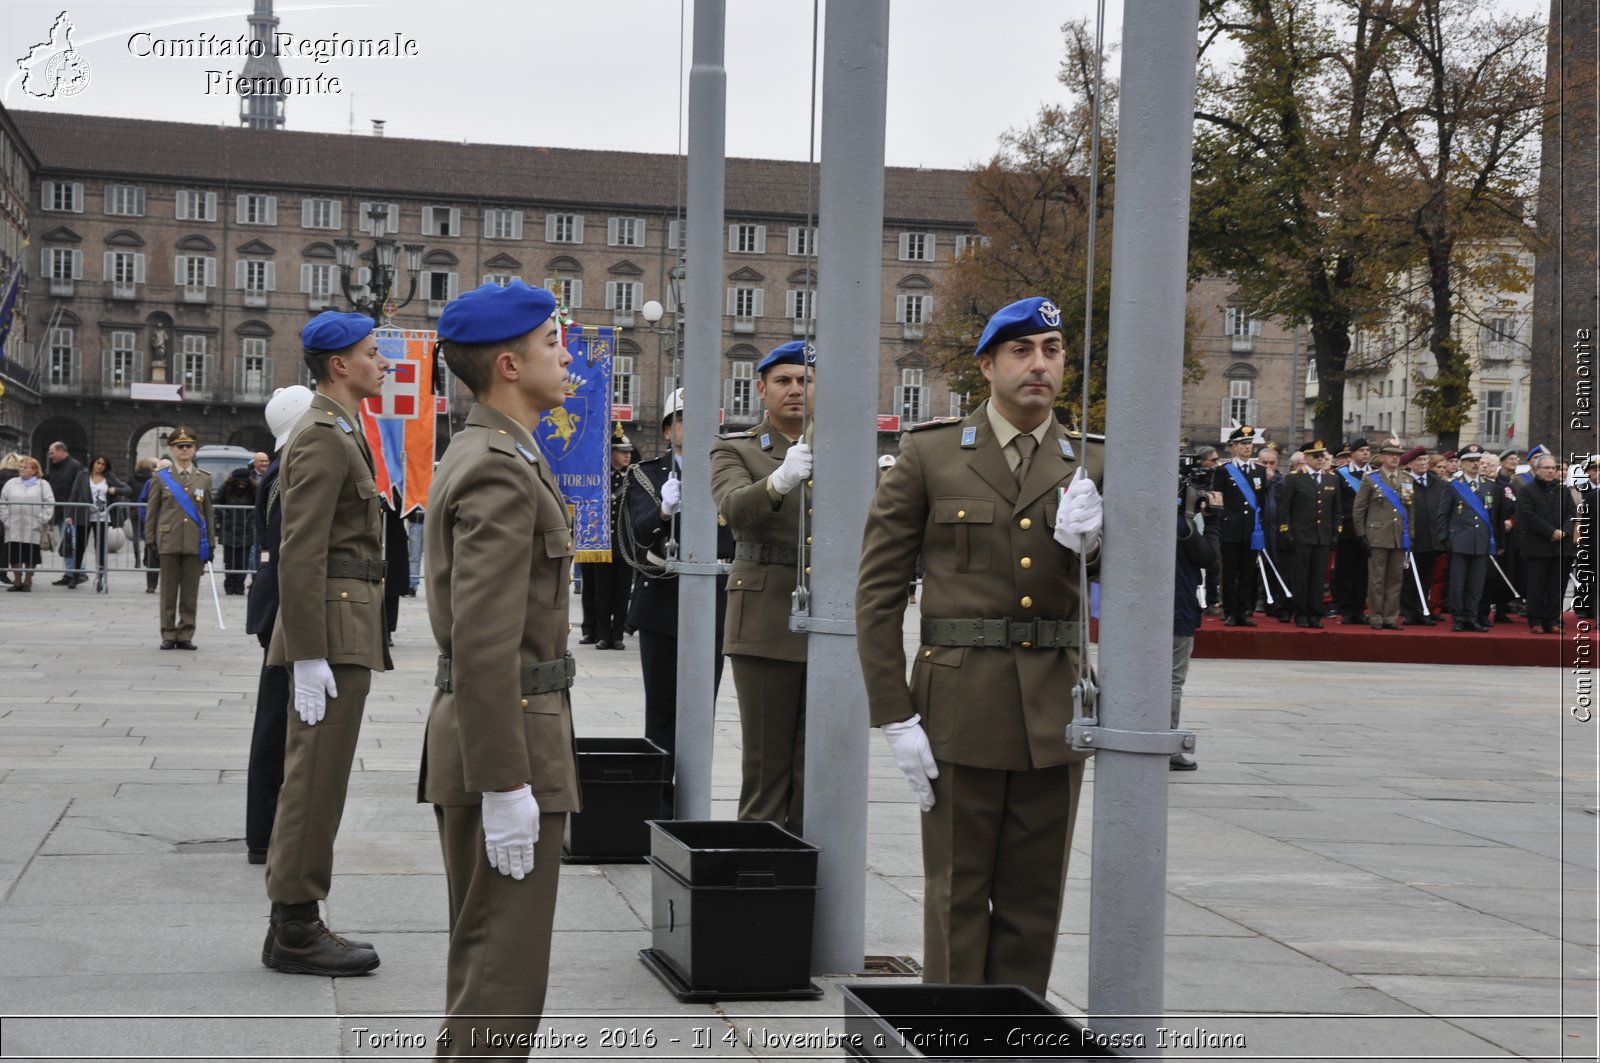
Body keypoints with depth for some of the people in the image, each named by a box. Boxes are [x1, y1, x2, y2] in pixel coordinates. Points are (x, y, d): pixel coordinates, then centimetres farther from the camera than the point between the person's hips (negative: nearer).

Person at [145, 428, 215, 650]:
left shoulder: (204, 478, 10)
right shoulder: (161, 478, 5)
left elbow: (208, 513, 12)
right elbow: (151, 512, 6)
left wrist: (210, 543, 8)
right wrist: (150, 541, 0)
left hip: (195, 544, 1)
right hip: (169, 542, -1)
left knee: (190, 592, 2)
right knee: (169, 591, 3)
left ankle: (185, 635, 8)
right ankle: (168, 635, 8)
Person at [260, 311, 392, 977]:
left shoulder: (339, 433, 19)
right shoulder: (322, 439, -14)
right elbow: (300, 554, -20)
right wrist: (310, 657, -23)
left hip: (345, 627, 11)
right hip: (333, 627, -11)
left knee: (312, 776, 13)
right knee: (317, 777, -6)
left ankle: (292, 922, 21)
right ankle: (296, 929, 0)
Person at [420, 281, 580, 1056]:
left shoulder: (481, 456, 15)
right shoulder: (500, 473, -17)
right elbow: (483, 642, -24)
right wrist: (505, 785, -24)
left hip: (481, 731, 10)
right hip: (505, 738, -10)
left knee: (482, 961, 17)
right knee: (505, 972, -4)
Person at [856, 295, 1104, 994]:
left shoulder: (1090, 465, 8)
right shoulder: (929, 455, -1)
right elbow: (877, 590, -3)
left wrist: (1093, 542, -17)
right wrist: (895, 718, -9)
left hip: (1054, 719, 3)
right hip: (959, 713, -3)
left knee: (1034, 903, 10)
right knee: (957, 898, 3)